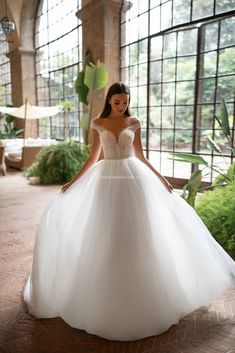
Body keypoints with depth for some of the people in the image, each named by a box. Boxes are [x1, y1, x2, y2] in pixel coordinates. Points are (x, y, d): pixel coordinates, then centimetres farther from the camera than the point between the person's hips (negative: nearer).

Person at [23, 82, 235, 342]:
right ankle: (107, 291, 21)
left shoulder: (134, 123, 5)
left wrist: (160, 178, 5)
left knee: (135, 231, 3)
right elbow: (93, 157, 7)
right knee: (106, 234, 3)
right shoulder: (97, 123, 5)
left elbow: (140, 155, 9)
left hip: (133, 178, 0)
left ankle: (138, 289, 23)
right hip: (107, 180, 0)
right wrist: (73, 181, 3)